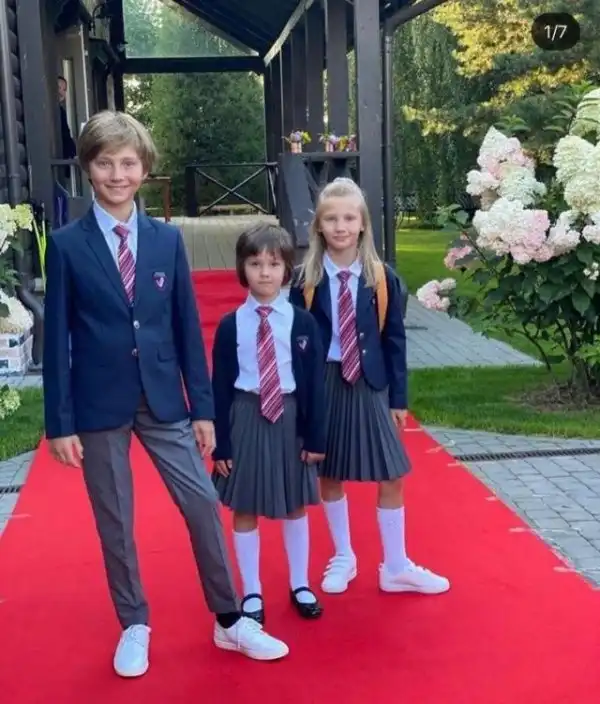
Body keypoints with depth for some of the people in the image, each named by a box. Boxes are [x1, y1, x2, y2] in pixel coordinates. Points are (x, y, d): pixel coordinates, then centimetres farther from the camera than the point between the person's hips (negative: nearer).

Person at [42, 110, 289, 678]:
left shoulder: (167, 239, 3)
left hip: (163, 399, 2)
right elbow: (57, 339, -3)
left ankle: (230, 622, 21)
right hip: (99, 405, -2)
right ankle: (134, 627, 28)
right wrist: (60, 422, -6)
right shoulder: (67, 245, -4)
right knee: (115, 522, 9)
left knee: (204, 505, 3)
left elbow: (187, 328, 4)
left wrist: (202, 407, 3)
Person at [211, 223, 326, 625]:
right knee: (245, 510, 9)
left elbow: (315, 382, -2)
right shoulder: (231, 326, -5)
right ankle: (252, 593, 25)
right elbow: (220, 387, -3)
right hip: (245, 418, 0)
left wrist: (316, 436, -4)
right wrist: (221, 443, -5)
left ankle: (300, 586, 32)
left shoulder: (302, 323, -4)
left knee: (295, 507, 15)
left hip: (290, 415, 1)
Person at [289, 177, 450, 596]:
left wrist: (398, 397, -1)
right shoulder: (305, 280, -5)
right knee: (329, 477, 11)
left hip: (370, 386, 1)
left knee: (390, 479, 5)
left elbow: (395, 340, 0)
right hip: (322, 386, 0)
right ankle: (343, 559, 30)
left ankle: (396, 568, 21)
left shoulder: (382, 278, -3)